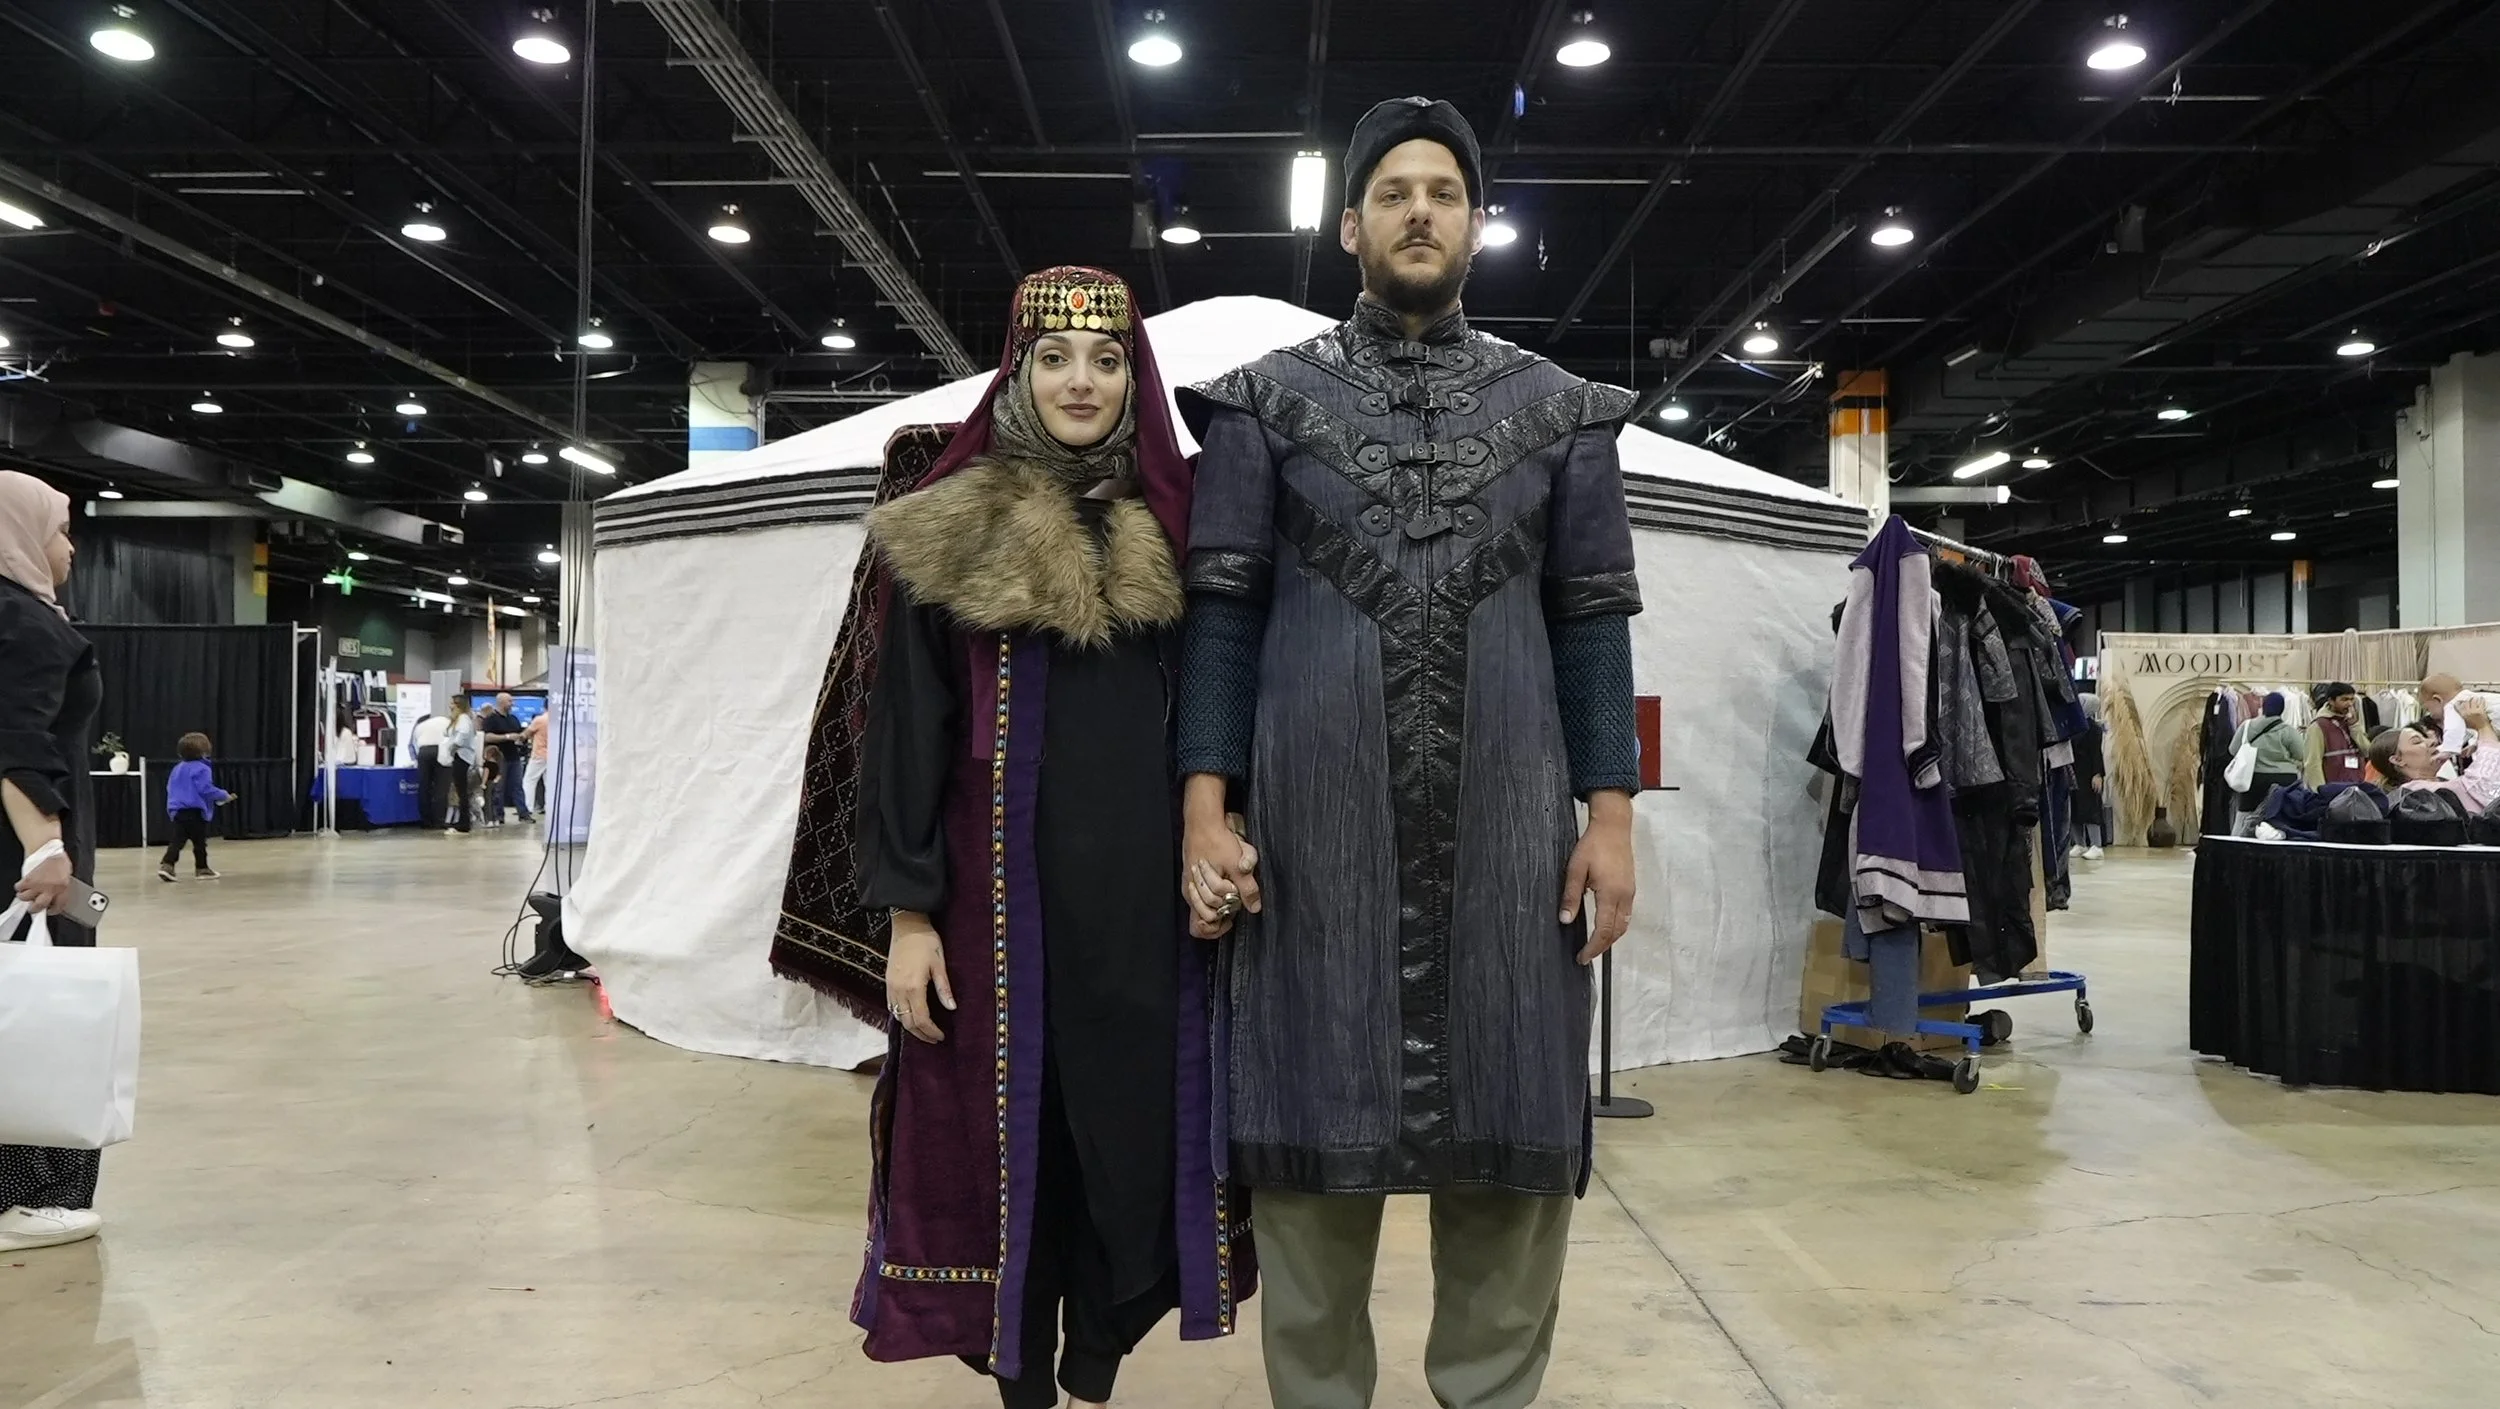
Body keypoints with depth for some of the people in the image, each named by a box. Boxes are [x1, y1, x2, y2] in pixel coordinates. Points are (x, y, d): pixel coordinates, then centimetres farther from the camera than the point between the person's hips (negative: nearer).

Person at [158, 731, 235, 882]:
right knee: (199, 841, 4)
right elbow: (206, 789, -19)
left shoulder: (178, 768, 13)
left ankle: (166, 865, -11)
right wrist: (224, 796, -6)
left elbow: (170, 789, 21)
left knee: (177, 840, 4)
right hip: (195, 812, -7)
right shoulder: (201, 769, -13)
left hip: (177, 811, 7)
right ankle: (201, 869, 11)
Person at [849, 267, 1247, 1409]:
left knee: (1135, 1131, 6)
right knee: (1005, 1138, 4)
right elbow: (908, 728, -2)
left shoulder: (1169, 529, 8)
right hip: (1004, 887, -2)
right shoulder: (951, 535, 0)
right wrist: (908, 911, -8)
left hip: (1144, 890, 3)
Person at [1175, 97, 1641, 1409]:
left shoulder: (1559, 408, 11)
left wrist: (1610, 810, -1)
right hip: (1318, 818, -1)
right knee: (1314, 1122, 4)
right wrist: (1207, 801, -7)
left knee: (1514, 1129, 5)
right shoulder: (1268, 401, 7)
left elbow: (1591, 619, 8)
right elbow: (1224, 607, 3)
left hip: (1504, 823, 2)